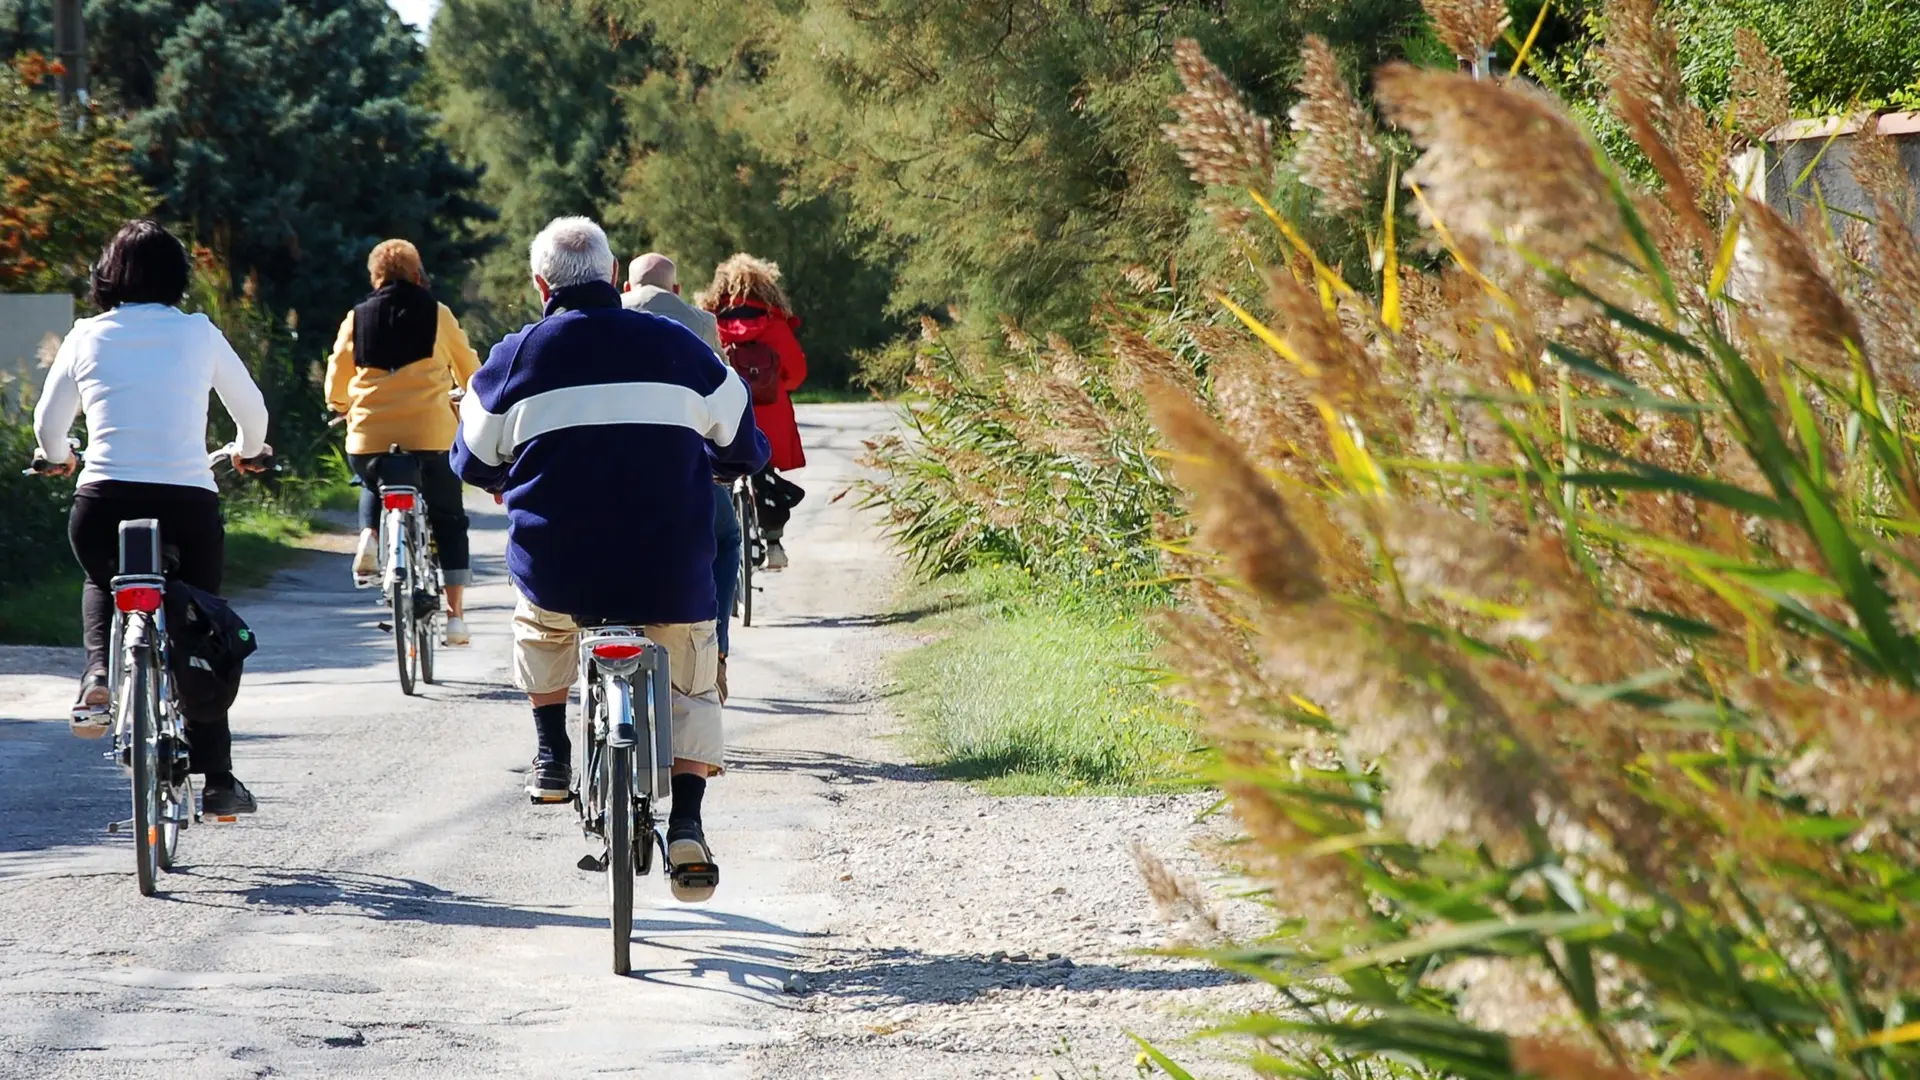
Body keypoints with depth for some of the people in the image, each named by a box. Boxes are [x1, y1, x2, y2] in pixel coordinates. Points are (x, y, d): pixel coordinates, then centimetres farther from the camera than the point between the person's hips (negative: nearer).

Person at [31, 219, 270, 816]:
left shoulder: (87, 336, 8)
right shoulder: (199, 334, 6)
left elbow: (49, 421, 20)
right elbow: (252, 409, 19)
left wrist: (55, 456, 43)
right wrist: (248, 451, 42)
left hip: (103, 502, 1)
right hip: (189, 503, -1)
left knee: (103, 584, 34)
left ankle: (99, 674, 6)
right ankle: (217, 780, 16)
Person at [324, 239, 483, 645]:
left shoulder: (356, 319, 6)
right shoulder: (437, 314, 2)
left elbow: (336, 389, 12)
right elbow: (469, 372, 13)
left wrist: (346, 407, 34)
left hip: (369, 438, 2)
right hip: (430, 434, -2)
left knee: (373, 488, 34)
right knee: (449, 520, 14)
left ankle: (370, 536, 4)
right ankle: (455, 613, 7)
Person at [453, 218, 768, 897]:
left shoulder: (517, 357, 1)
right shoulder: (677, 346, 3)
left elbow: (475, 463, 11)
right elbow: (743, 450, 12)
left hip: (558, 574, 0)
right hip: (671, 576, 0)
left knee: (539, 625, 35)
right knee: (692, 690, 19)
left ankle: (551, 753, 28)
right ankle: (687, 824, 2)